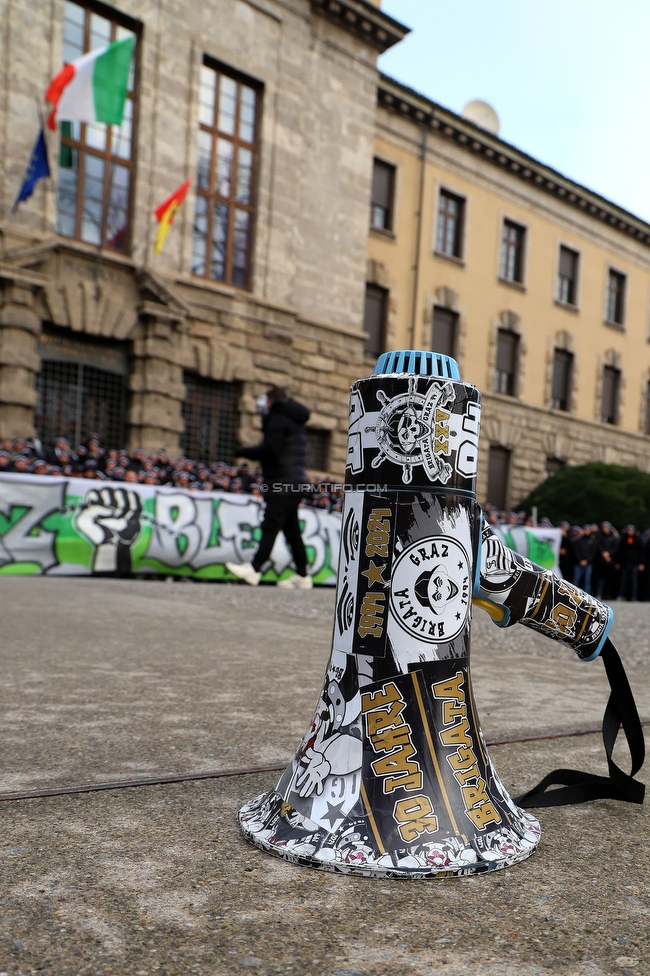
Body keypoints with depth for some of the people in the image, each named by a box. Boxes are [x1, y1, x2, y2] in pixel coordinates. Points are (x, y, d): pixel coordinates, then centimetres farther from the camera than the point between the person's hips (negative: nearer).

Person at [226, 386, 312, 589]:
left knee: (270, 526, -13)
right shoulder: (295, 422, 24)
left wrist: (243, 451, -6)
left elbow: (270, 450, -19)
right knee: (291, 530, 10)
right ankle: (302, 576, 11)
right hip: (295, 482, 9)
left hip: (282, 483, -9)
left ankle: (254, 569, -17)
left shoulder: (278, 419, -7)